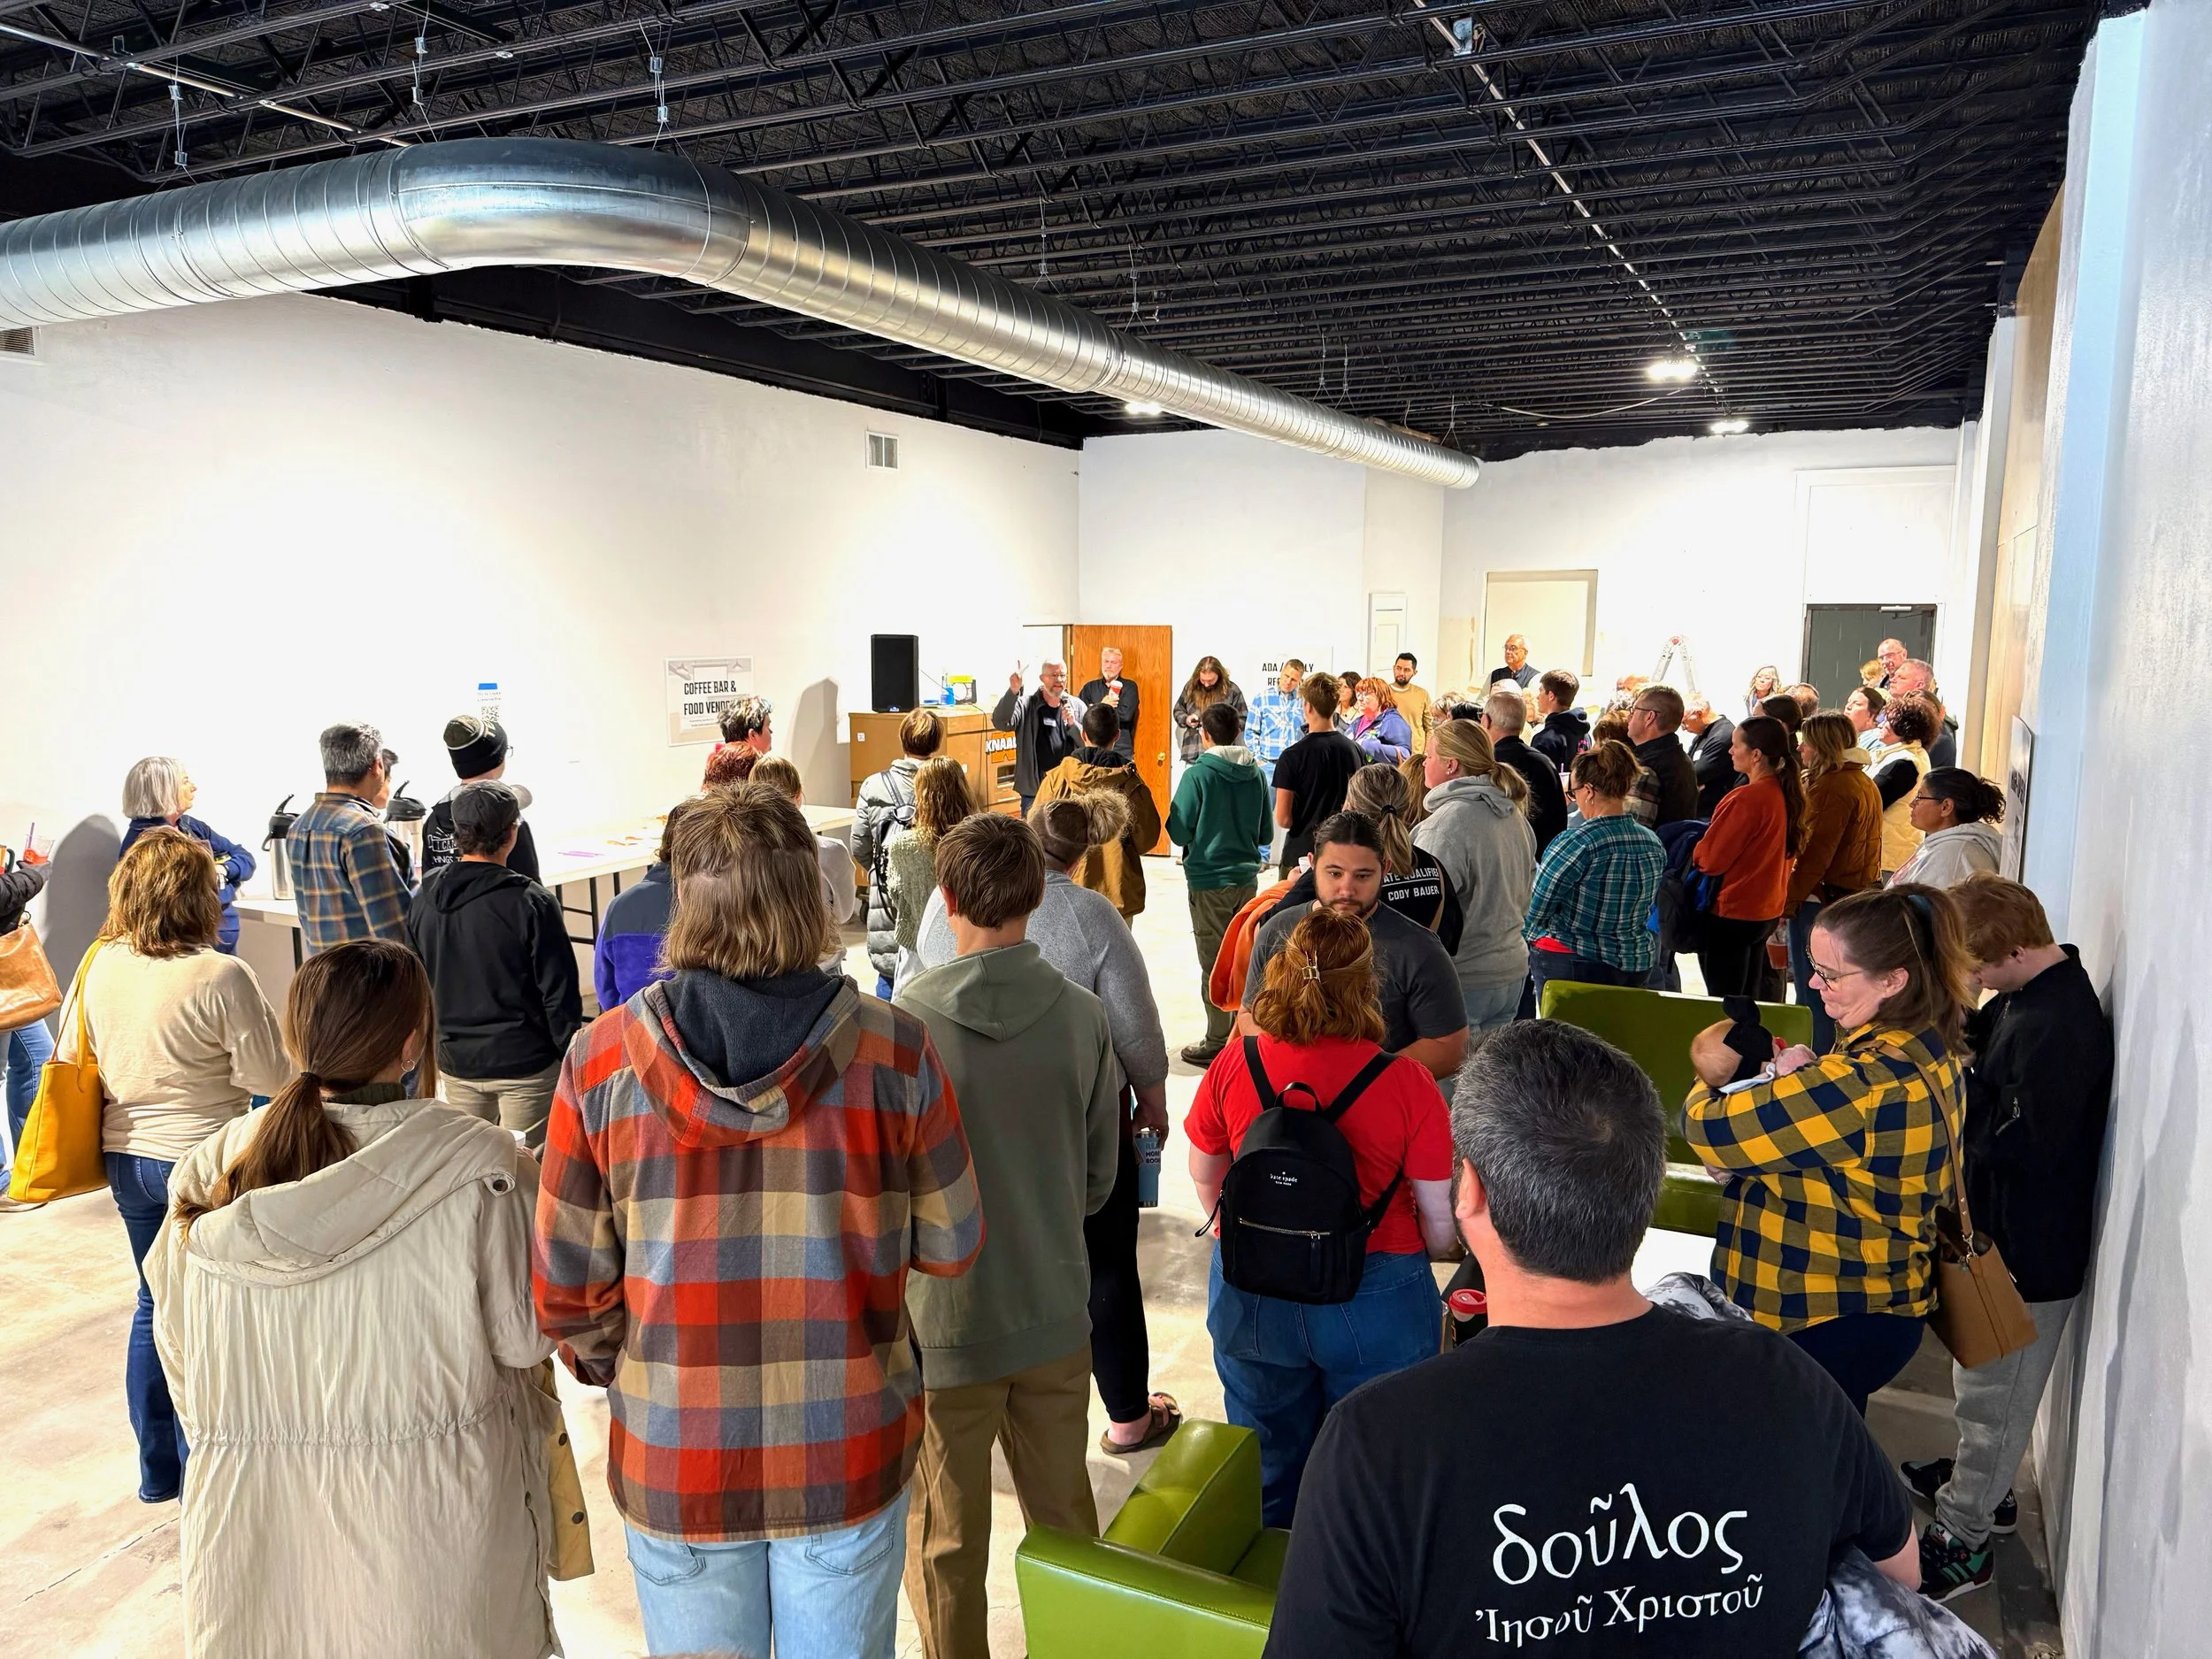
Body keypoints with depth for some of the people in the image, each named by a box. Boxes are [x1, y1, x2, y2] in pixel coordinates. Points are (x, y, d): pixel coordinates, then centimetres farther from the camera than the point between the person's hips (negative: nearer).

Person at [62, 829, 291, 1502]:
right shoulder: (221, 977, -22)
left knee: (155, 1307, 20)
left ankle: (157, 1469, 32)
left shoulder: (99, 966, -4)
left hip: (127, 1158, 6)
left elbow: (69, 1057, 7)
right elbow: (271, 1076, -17)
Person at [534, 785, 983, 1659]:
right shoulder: (895, 1050, -16)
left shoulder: (598, 1058, -14)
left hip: (673, 1464, 1)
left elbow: (566, 1283, -6)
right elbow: (950, 1246, -6)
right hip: (849, 1459, 0)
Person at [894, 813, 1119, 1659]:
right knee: (1065, 1516, 22)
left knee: (945, 1537, 15)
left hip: (941, 1324, -3)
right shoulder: (1083, 1016, -9)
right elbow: (1101, 1175, 2)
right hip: (1056, 1311, 3)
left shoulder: (904, 1020, -19)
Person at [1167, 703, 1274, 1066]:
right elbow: (1266, 834, 6)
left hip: (1209, 880, -5)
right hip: (1247, 877, 5)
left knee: (1214, 963, 3)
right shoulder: (1256, 774, 0)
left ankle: (1218, 1043, 9)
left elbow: (1179, 832, -12)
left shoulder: (1198, 774, -14)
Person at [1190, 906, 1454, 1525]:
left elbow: (1204, 1178, 5)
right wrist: (1425, 1263, 12)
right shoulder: (1406, 1082, -17)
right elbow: (1439, 1218, -10)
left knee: (1269, 1465, 23)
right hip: (1376, 1303, -2)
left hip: (1252, 1294, 3)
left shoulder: (1231, 1070, -10)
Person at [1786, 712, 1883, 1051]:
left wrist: (1787, 902, -16)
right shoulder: (1865, 783, 13)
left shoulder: (1831, 787, -16)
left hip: (1822, 901, -10)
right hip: (1858, 898, 10)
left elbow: (1815, 854, -20)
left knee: (1814, 996, -3)